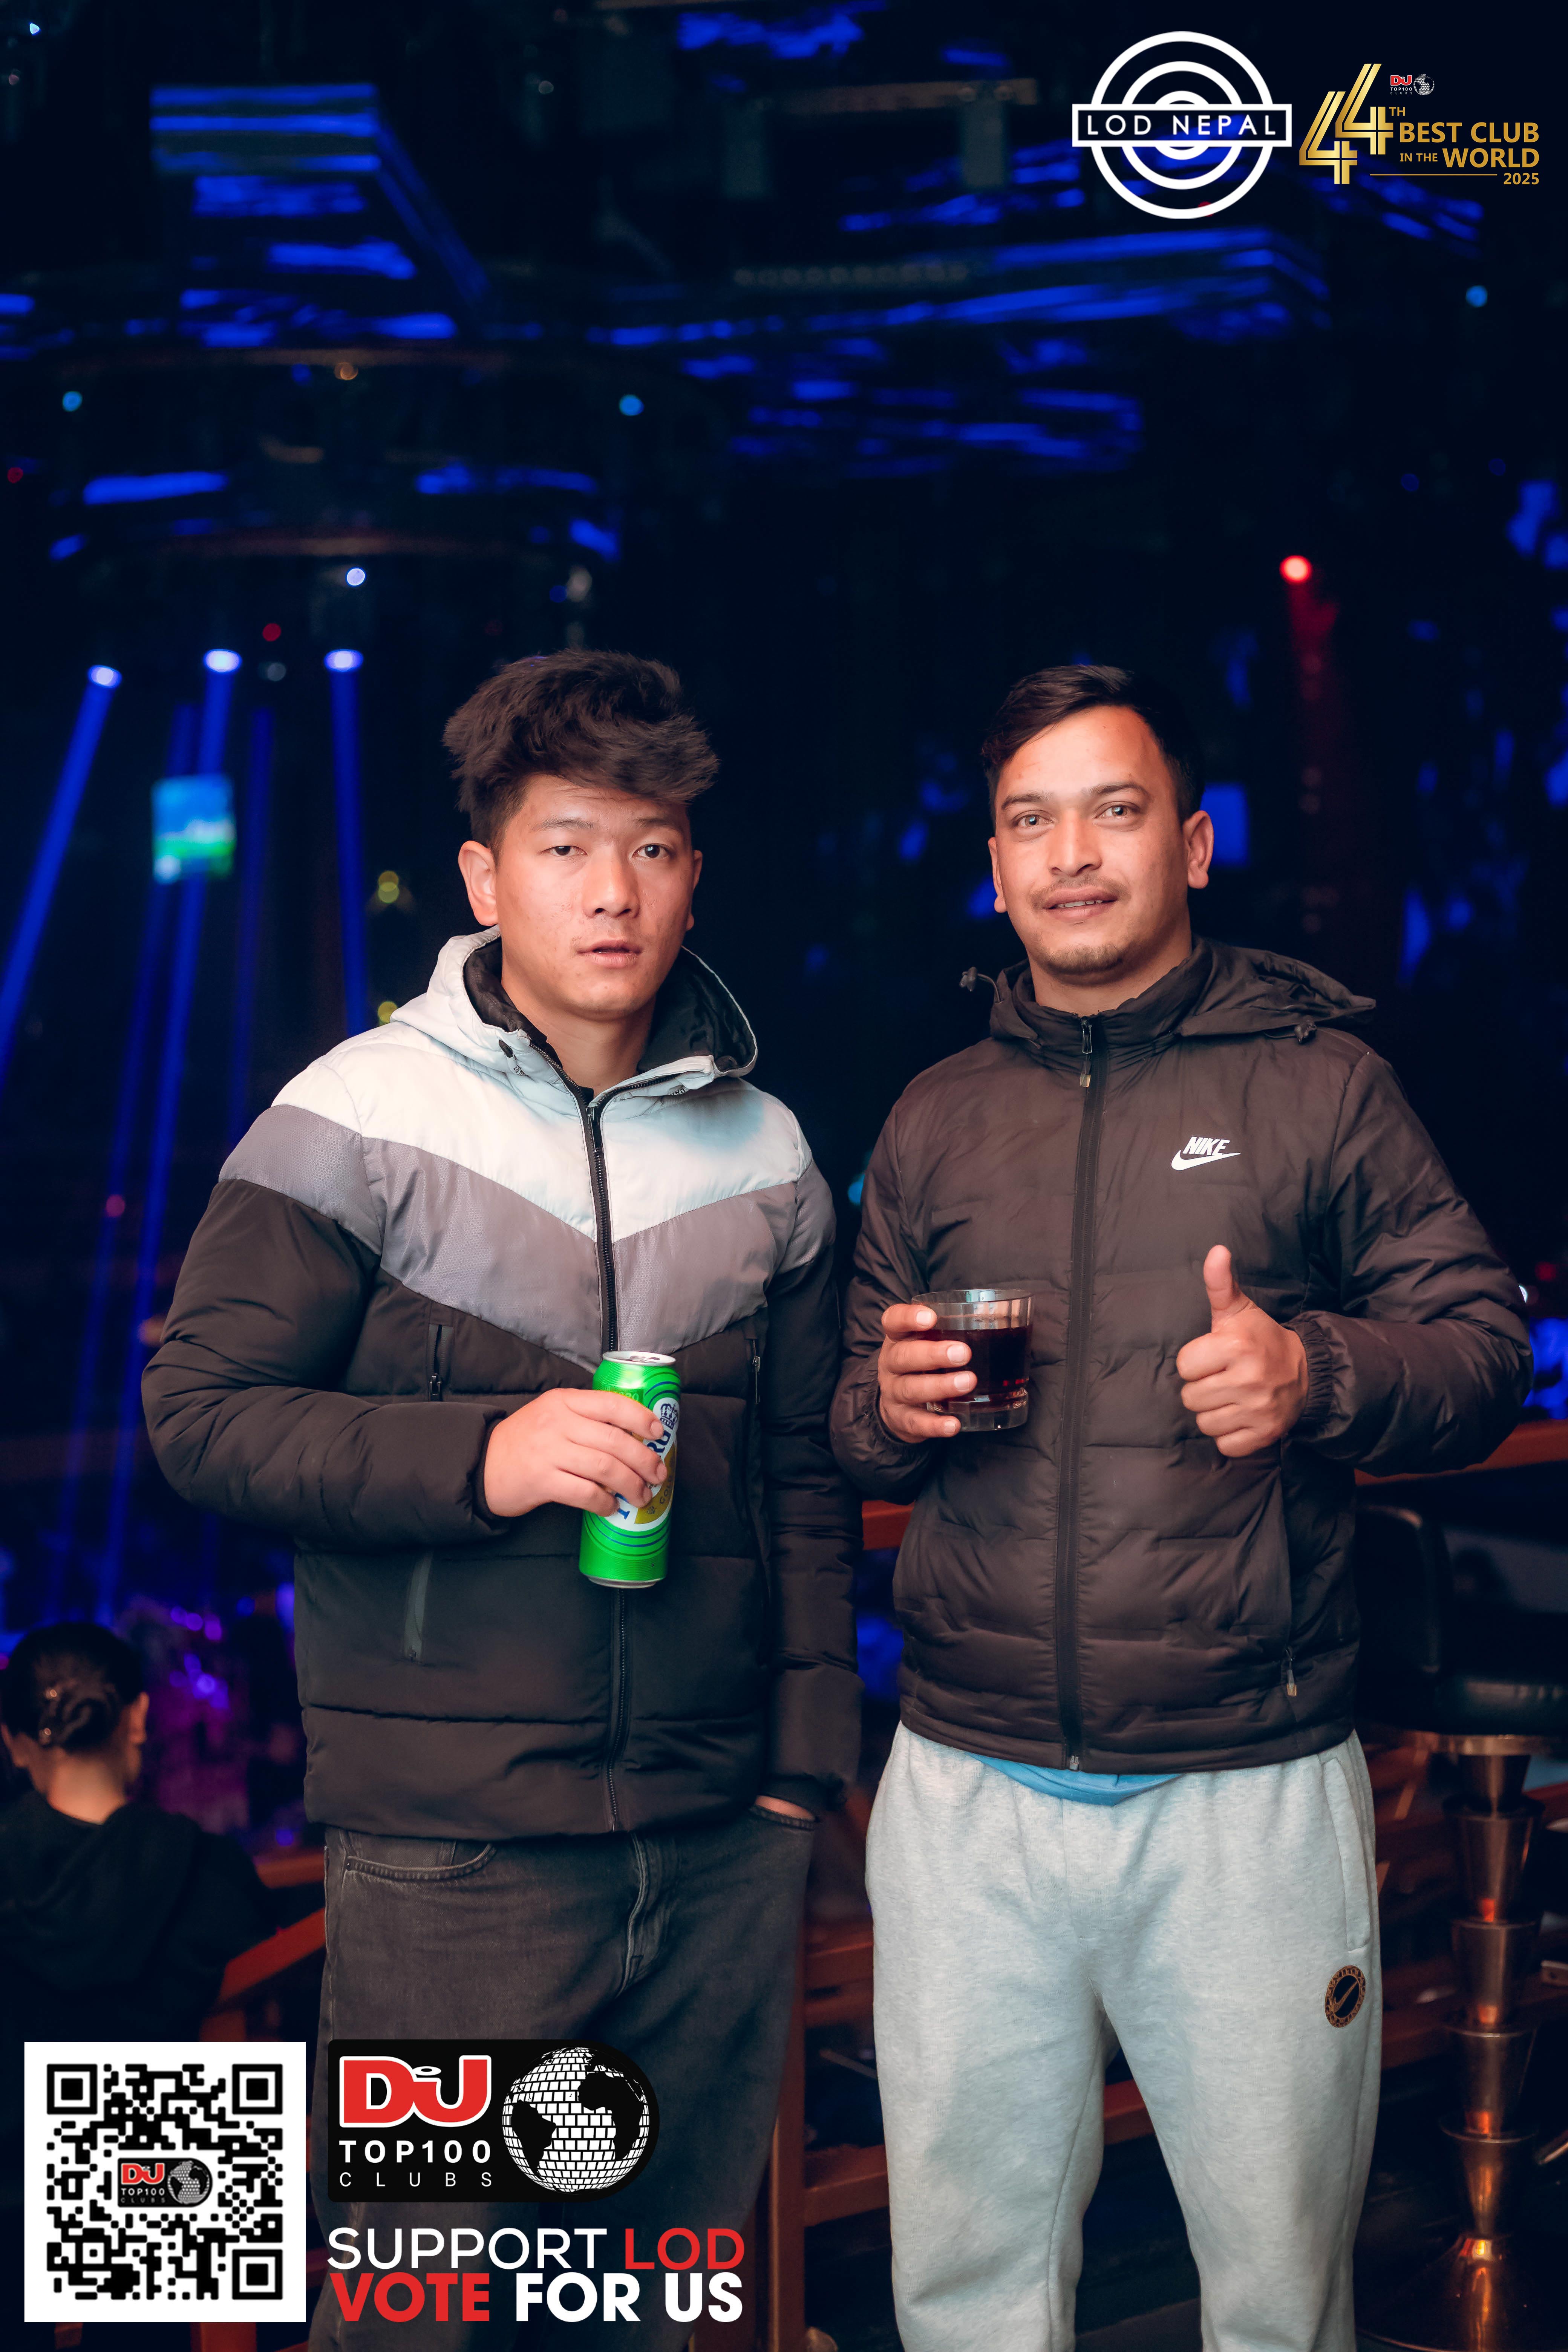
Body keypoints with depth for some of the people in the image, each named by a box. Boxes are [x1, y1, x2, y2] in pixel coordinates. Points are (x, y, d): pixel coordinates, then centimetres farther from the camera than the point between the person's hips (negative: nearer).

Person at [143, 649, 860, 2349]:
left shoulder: (763, 1153, 9)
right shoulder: (362, 1117, -4)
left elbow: (802, 1479, 14)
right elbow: (202, 1411, -8)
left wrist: (806, 1753, 10)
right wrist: (479, 1454, -19)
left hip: (723, 1846, 4)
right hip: (451, 1845, -4)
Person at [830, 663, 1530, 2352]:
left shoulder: (1315, 1079, 1)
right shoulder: (937, 1120, 12)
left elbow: (1485, 1350, 0)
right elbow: (857, 1433, 19)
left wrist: (1318, 1375, -20)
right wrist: (888, 1409, -5)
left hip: (1248, 1797, -3)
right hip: (967, 1791, 3)